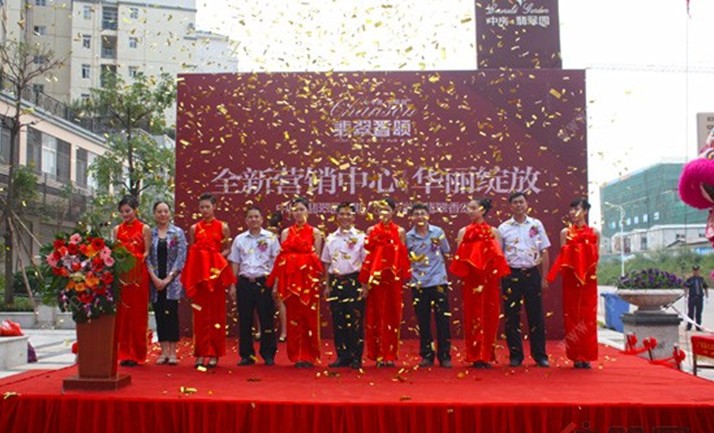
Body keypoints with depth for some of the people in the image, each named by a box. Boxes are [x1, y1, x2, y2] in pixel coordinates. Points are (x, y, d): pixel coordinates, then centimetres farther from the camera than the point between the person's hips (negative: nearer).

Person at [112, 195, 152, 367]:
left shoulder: (144, 229, 4)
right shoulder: (117, 230, 14)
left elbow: (147, 252, 1)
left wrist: (138, 258, -16)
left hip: (138, 274, -3)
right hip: (121, 275, 3)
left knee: (137, 313, 0)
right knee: (122, 313, 1)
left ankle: (136, 354, 6)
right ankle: (124, 353, 7)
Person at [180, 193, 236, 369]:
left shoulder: (222, 227, 5)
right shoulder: (194, 228, 9)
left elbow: (227, 249, 6)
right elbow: (190, 252, 9)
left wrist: (218, 257, -13)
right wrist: (189, 280, -3)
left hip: (216, 273, -1)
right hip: (198, 273, 1)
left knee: (216, 313, 1)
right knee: (200, 314, 0)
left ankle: (214, 353, 9)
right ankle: (201, 353, 5)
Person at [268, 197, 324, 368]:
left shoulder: (315, 233, 6)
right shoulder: (286, 232, 11)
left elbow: (318, 259, 4)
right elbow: (280, 258, 8)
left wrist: (318, 281, -5)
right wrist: (276, 283, 3)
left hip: (308, 280, -2)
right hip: (290, 280, 2)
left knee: (309, 317, -1)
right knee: (293, 317, 4)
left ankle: (309, 356, 8)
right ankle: (297, 356, 12)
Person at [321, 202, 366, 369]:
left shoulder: (361, 237, 0)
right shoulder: (330, 238, 11)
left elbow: (366, 262, -1)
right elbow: (327, 264, 13)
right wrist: (327, 285, 8)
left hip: (354, 282, -3)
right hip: (336, 282, 4)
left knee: (355, 321, -2)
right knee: (338, 321, 5)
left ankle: (356, 357, 6)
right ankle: (342, 356, 15)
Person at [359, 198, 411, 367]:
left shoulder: (400, 232, 6)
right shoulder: (372, 231, 5)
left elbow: (403, 257, 6)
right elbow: (367, 256, 1)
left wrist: (404, 278, -1)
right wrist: (365, 282, -4)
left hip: (393, 278, 0)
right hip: (376, 278, 0)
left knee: (392, 315, 3)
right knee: (377, 315, 2)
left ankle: (390, 355, 11)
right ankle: (379, 355, 9)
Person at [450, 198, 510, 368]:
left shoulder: (493, 232, 6)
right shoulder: (463, 232, 7)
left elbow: (500, 258, 3)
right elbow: (459, 258, 3)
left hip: (489, 280, 0)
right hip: (471, 281, 0)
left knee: (489, 316, 2)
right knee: (473, 315, 1)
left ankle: (486, 356, 10)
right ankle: (475, 357, 6)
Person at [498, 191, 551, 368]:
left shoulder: (536, 225, 4)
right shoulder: (503, 228, 3)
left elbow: (544, 253, 6)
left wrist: (544, 278, 2)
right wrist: (499, 278, -1)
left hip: (532, 273, 0)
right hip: (511, 275, 0)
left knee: (536, 315, 4)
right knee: (512, 316, 3)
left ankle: (540, 354, 13)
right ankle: (515, 354, 13)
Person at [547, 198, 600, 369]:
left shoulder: (594, 233, 6)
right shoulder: (565, 232, 5)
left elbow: (596, 257, 5)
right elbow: (563, 257, 2)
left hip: (588, 279, 0)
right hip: (570, 279, 0)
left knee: (588, 316, 1)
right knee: (572, 316, 1)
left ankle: (586, 356, 8)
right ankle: (576, 356, 6)